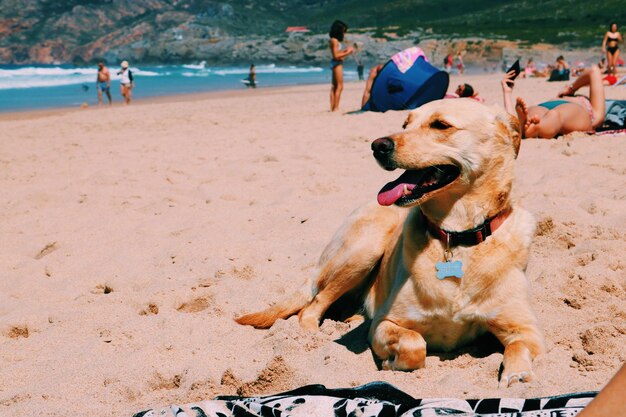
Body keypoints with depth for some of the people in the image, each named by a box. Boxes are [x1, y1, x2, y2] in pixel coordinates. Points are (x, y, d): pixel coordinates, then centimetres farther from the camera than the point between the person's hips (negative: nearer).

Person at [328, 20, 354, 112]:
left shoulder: (333, 40, 13)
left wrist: (345, 50, 9)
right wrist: (347, 53, -12)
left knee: (334, 87, 11)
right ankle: (336, 108, -10)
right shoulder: (335, 41, -15)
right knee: (339, 86, -9)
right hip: (337, 63, -10)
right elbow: (336, 55, -20)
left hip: (336, 63, 10)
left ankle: (333, 108, 13)